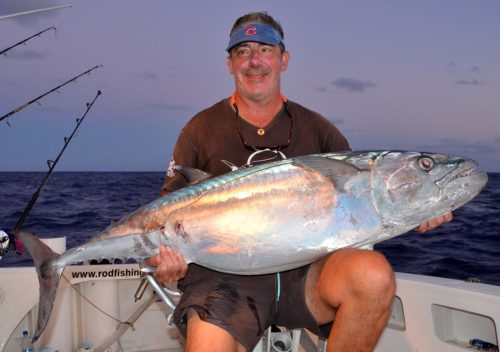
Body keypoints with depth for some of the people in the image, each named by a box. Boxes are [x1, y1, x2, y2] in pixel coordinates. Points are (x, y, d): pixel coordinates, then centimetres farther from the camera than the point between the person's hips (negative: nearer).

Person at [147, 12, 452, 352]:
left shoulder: (317, 130, 13)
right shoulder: (201, 130, 9)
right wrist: (166, 255, -13)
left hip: (304, 272, 2)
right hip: (226, 278, -2)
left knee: (374, 274, -28)